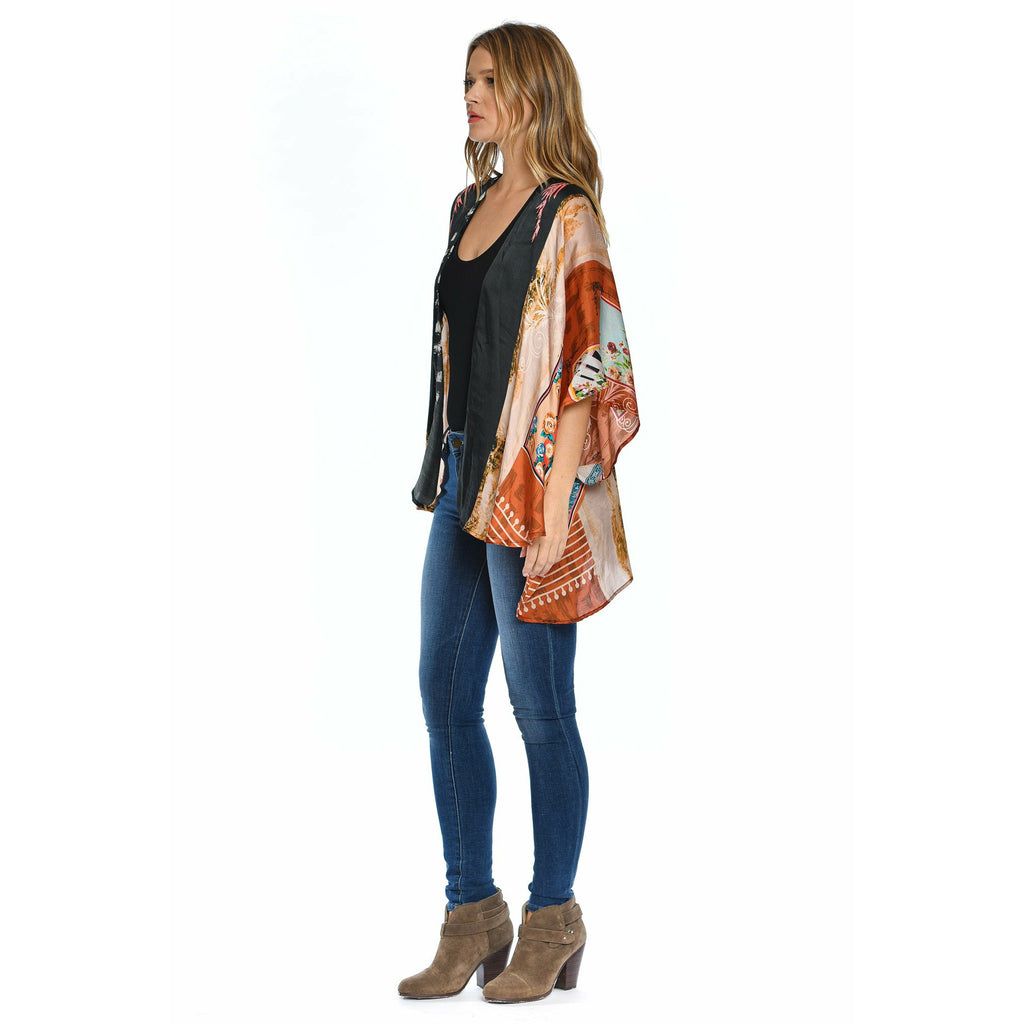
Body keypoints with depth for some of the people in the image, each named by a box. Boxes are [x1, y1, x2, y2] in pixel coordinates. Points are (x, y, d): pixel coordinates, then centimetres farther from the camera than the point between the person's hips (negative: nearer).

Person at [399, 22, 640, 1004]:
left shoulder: (567, 215, -9)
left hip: (532, 478, -8)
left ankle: (553, 920, 15)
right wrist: (442, 466, 16)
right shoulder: (470, 206, 15)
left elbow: (587, 366, -15)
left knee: (540, 706, 1)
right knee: (443, 696, 8)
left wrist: (556, 504, -20)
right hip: (462, 474, 8)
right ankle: (472, 916, 19)